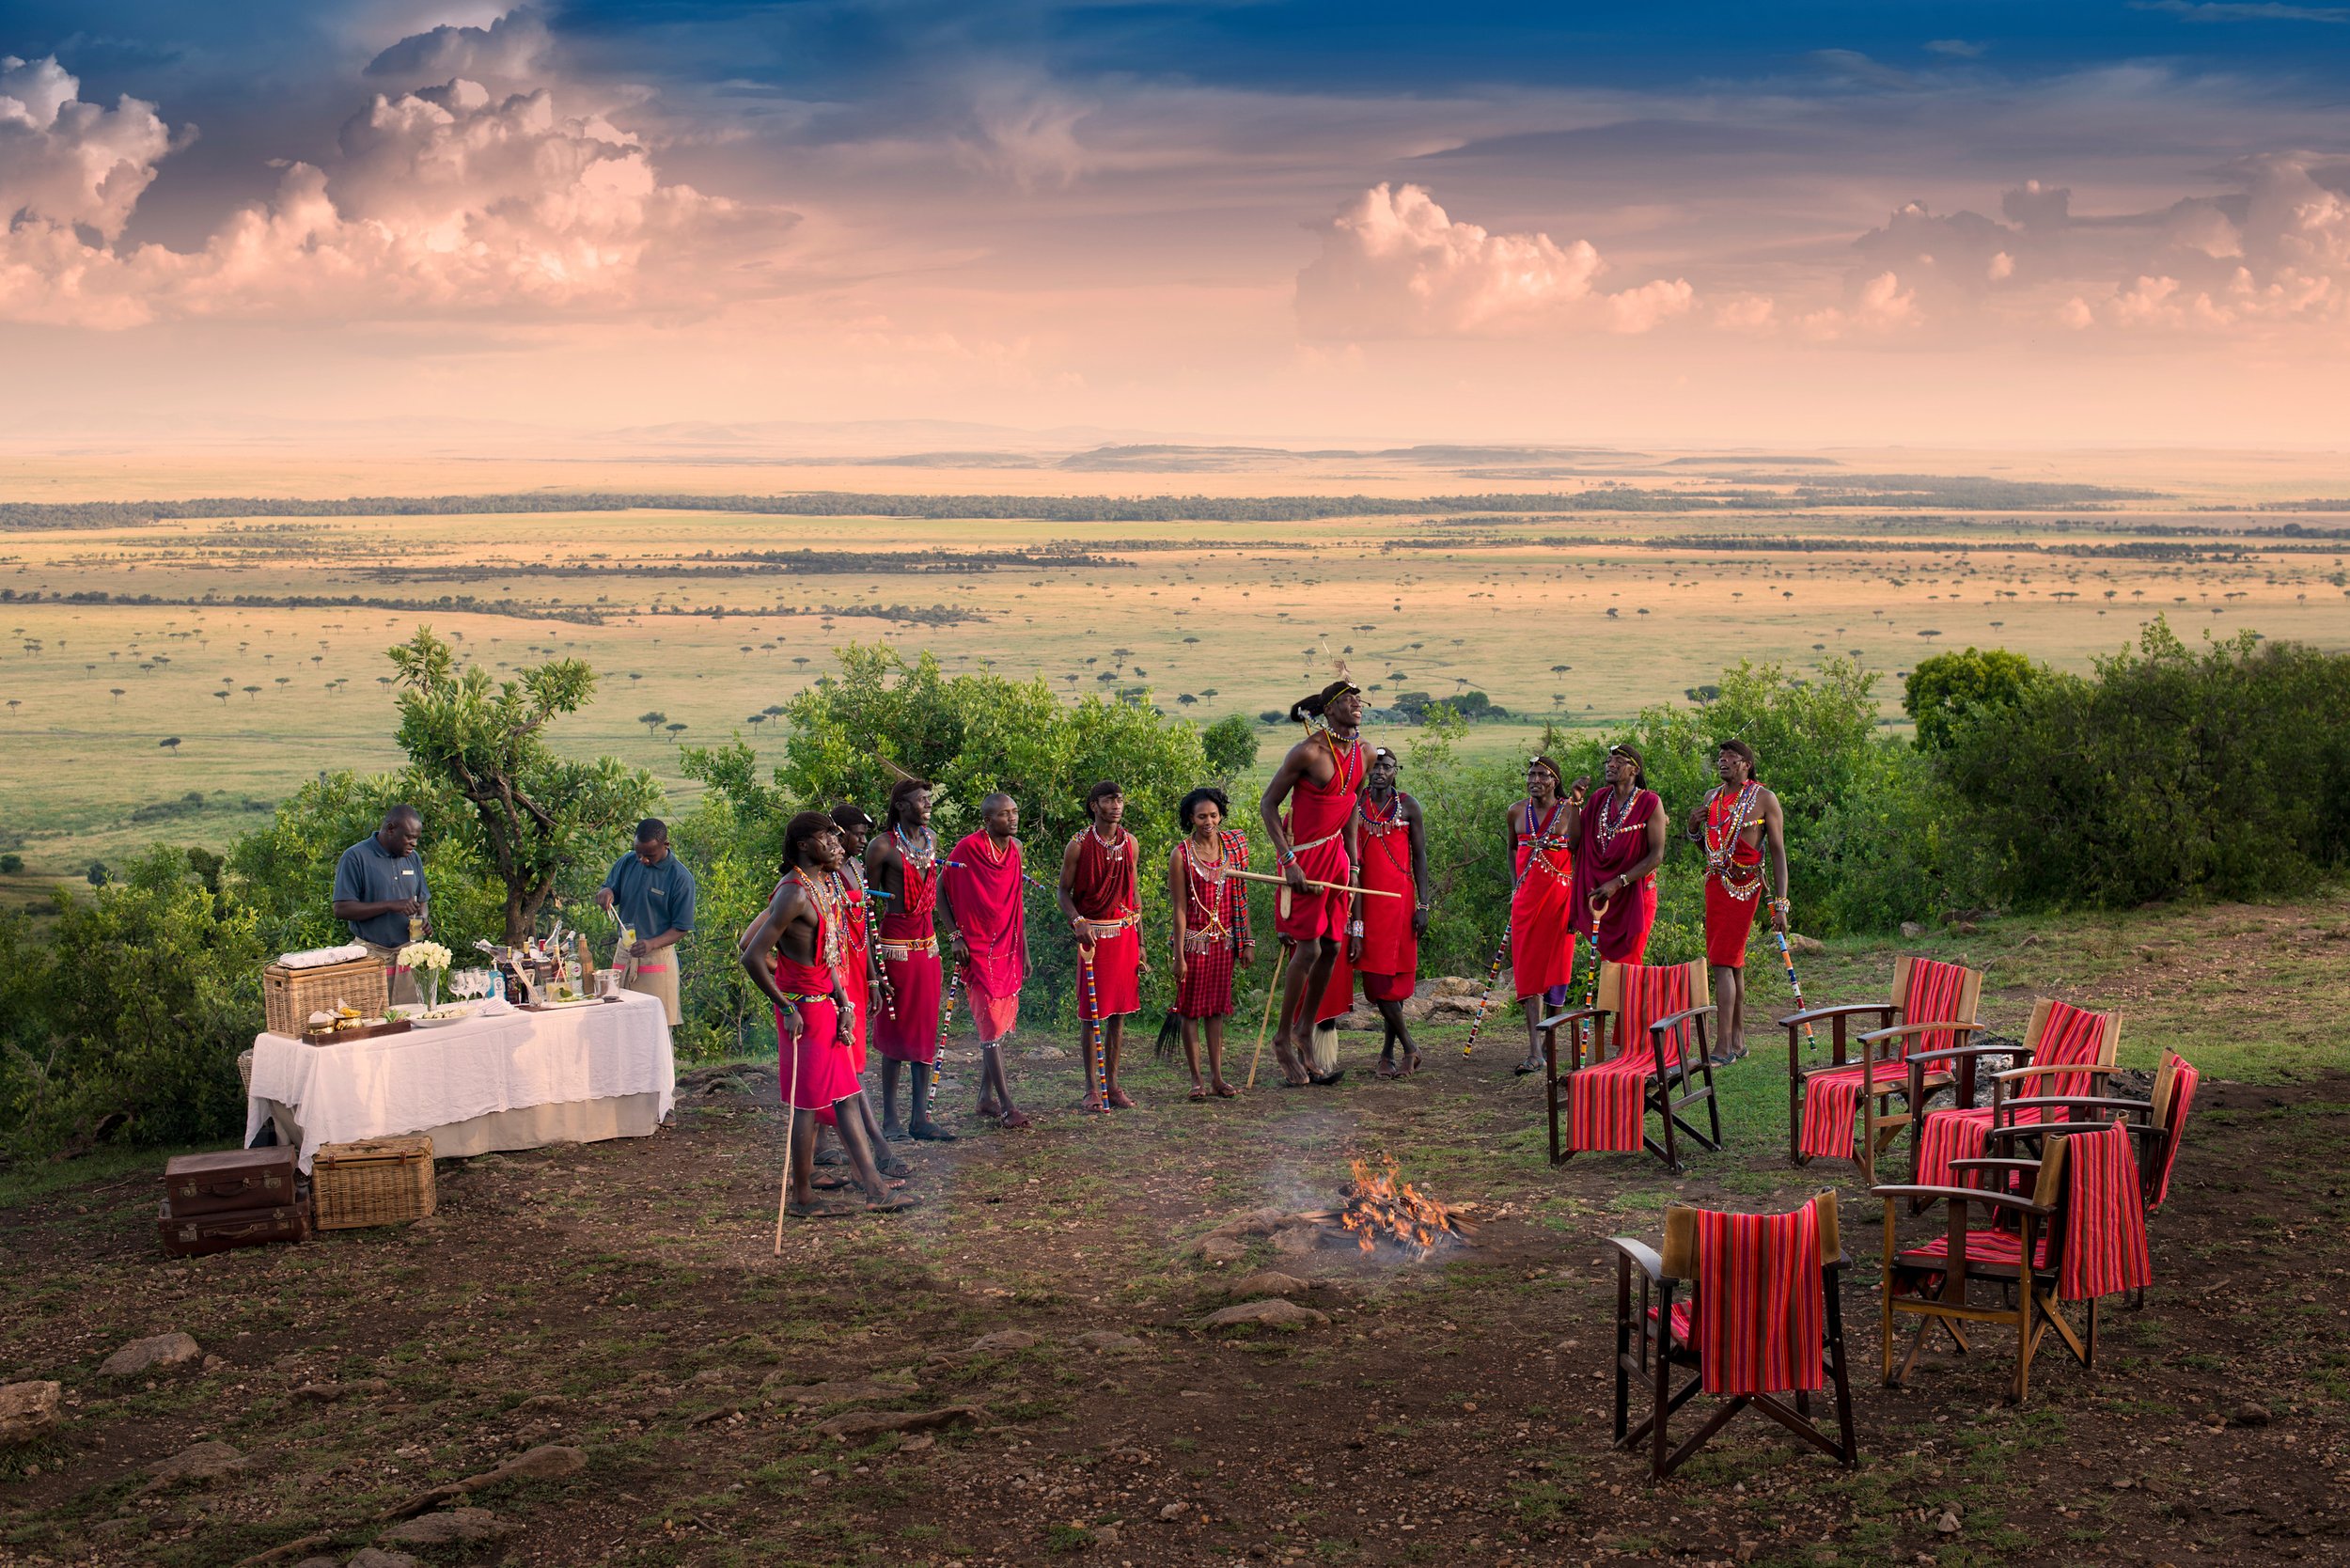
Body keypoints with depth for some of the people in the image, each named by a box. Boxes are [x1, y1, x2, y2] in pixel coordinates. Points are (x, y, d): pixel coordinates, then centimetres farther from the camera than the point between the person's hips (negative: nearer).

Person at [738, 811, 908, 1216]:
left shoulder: (825, 884, 10)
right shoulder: (794, 894, -20)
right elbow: (752, 956, -23)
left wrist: (841, 999, 8)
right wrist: (785, 1006, -18)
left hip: (826, 1003, 10)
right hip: (803, 1008, -10)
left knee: (844, 1096, 11)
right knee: (808, 1102, -2)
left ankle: (874, 1187, 16)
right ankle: (802, 1197, 9)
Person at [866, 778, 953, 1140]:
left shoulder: (931, 839, 11)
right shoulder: (883, 846, -9)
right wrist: (873, 960, -12)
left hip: (927, 943, 7)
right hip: (895, 943, -7)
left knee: (925, 1030, 7)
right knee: (895, 1030, -1)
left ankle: (920, 1117, 12)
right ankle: (890, 1120, 7)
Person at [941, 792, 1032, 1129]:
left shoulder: (1015, 850, 8)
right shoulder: (968, 848, -12)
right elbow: (941, 891, -6)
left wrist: (1024, 952, 16)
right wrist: (955, 935, -12)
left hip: (1008, 951, 7)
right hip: (978, 950, -7)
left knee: (1003, 1025, 10)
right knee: (992, 1025, -7)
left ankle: (987, 1098, 19)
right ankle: (1006, 1106, -5)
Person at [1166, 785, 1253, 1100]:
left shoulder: (1232, 846, 4)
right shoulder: (1181, 854, -8)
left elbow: (1240, 898, 8)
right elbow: (1179, 908, -9)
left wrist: (1247, 942, 7)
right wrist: (1179, 955, -11)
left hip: (1223, 940, 4)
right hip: (1194, 940, -4)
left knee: (1217, 1008, 9)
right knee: (1192, 1009, 2)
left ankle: (1217, 1077, 14)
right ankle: (1196, 1079, 8)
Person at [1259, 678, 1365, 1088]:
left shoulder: (1363, 754, 5)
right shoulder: (1308, 752, -17)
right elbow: (1268, 804, -13)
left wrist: (1352, 865, 12)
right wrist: (1287, 860, -18)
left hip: (1335, 853, 7)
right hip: (1304, 856, -7)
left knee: (1332, 947, 8)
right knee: (1309, 949, -8)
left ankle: (1305, 1030, 24)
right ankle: (1283, 1038, 7)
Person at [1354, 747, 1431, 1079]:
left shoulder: (1407, 805, 3)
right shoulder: (1354, 804, 5)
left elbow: (1420, 856, 4)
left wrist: (1423, 905, -4)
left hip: (1400, 897, -1)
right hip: (1367, 899, 1)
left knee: (1396, 974, -2)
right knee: (1377, 973, -2)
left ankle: (1388, 1052, 6)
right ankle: (1409, 1047, 9)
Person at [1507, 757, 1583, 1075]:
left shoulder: (1569, 812, -4)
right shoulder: (1517, 812, 7)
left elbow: (1581, 857, -2)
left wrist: (1576, 901, -9)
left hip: (1559, 897, -3)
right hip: (1526, 898, 3)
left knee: (1554, 967, 2)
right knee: (1527, 969, -5)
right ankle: (1534, 1052, -8)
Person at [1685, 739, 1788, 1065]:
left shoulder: (1763, 799, -4)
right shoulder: (1711, 797, 15)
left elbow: (1778, 852, -5)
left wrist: (1780, 903, -11)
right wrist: (1694, 828, 3)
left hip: (1743, 886, -7)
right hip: (1715, 882, 7)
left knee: (1723, 963, -13)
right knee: (1733, 963, 12)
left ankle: (1724, 1046, -14)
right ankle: (1738, 1038, 19)